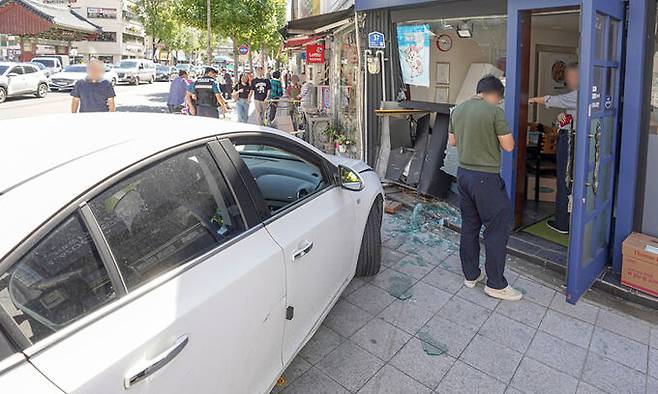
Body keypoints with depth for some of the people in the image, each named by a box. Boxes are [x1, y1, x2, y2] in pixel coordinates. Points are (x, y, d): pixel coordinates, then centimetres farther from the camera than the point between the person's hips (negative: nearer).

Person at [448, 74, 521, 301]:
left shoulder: (458, 110, 7)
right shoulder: (494, 111, -14)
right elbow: (508, 146, -11)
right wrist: (495, 135, 6)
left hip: (463, 174, 7)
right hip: (486, 178, -7)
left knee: (469, 226, 16)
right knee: (498, 228, 3)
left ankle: (471, 275, 27)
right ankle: (496, 284, 11)